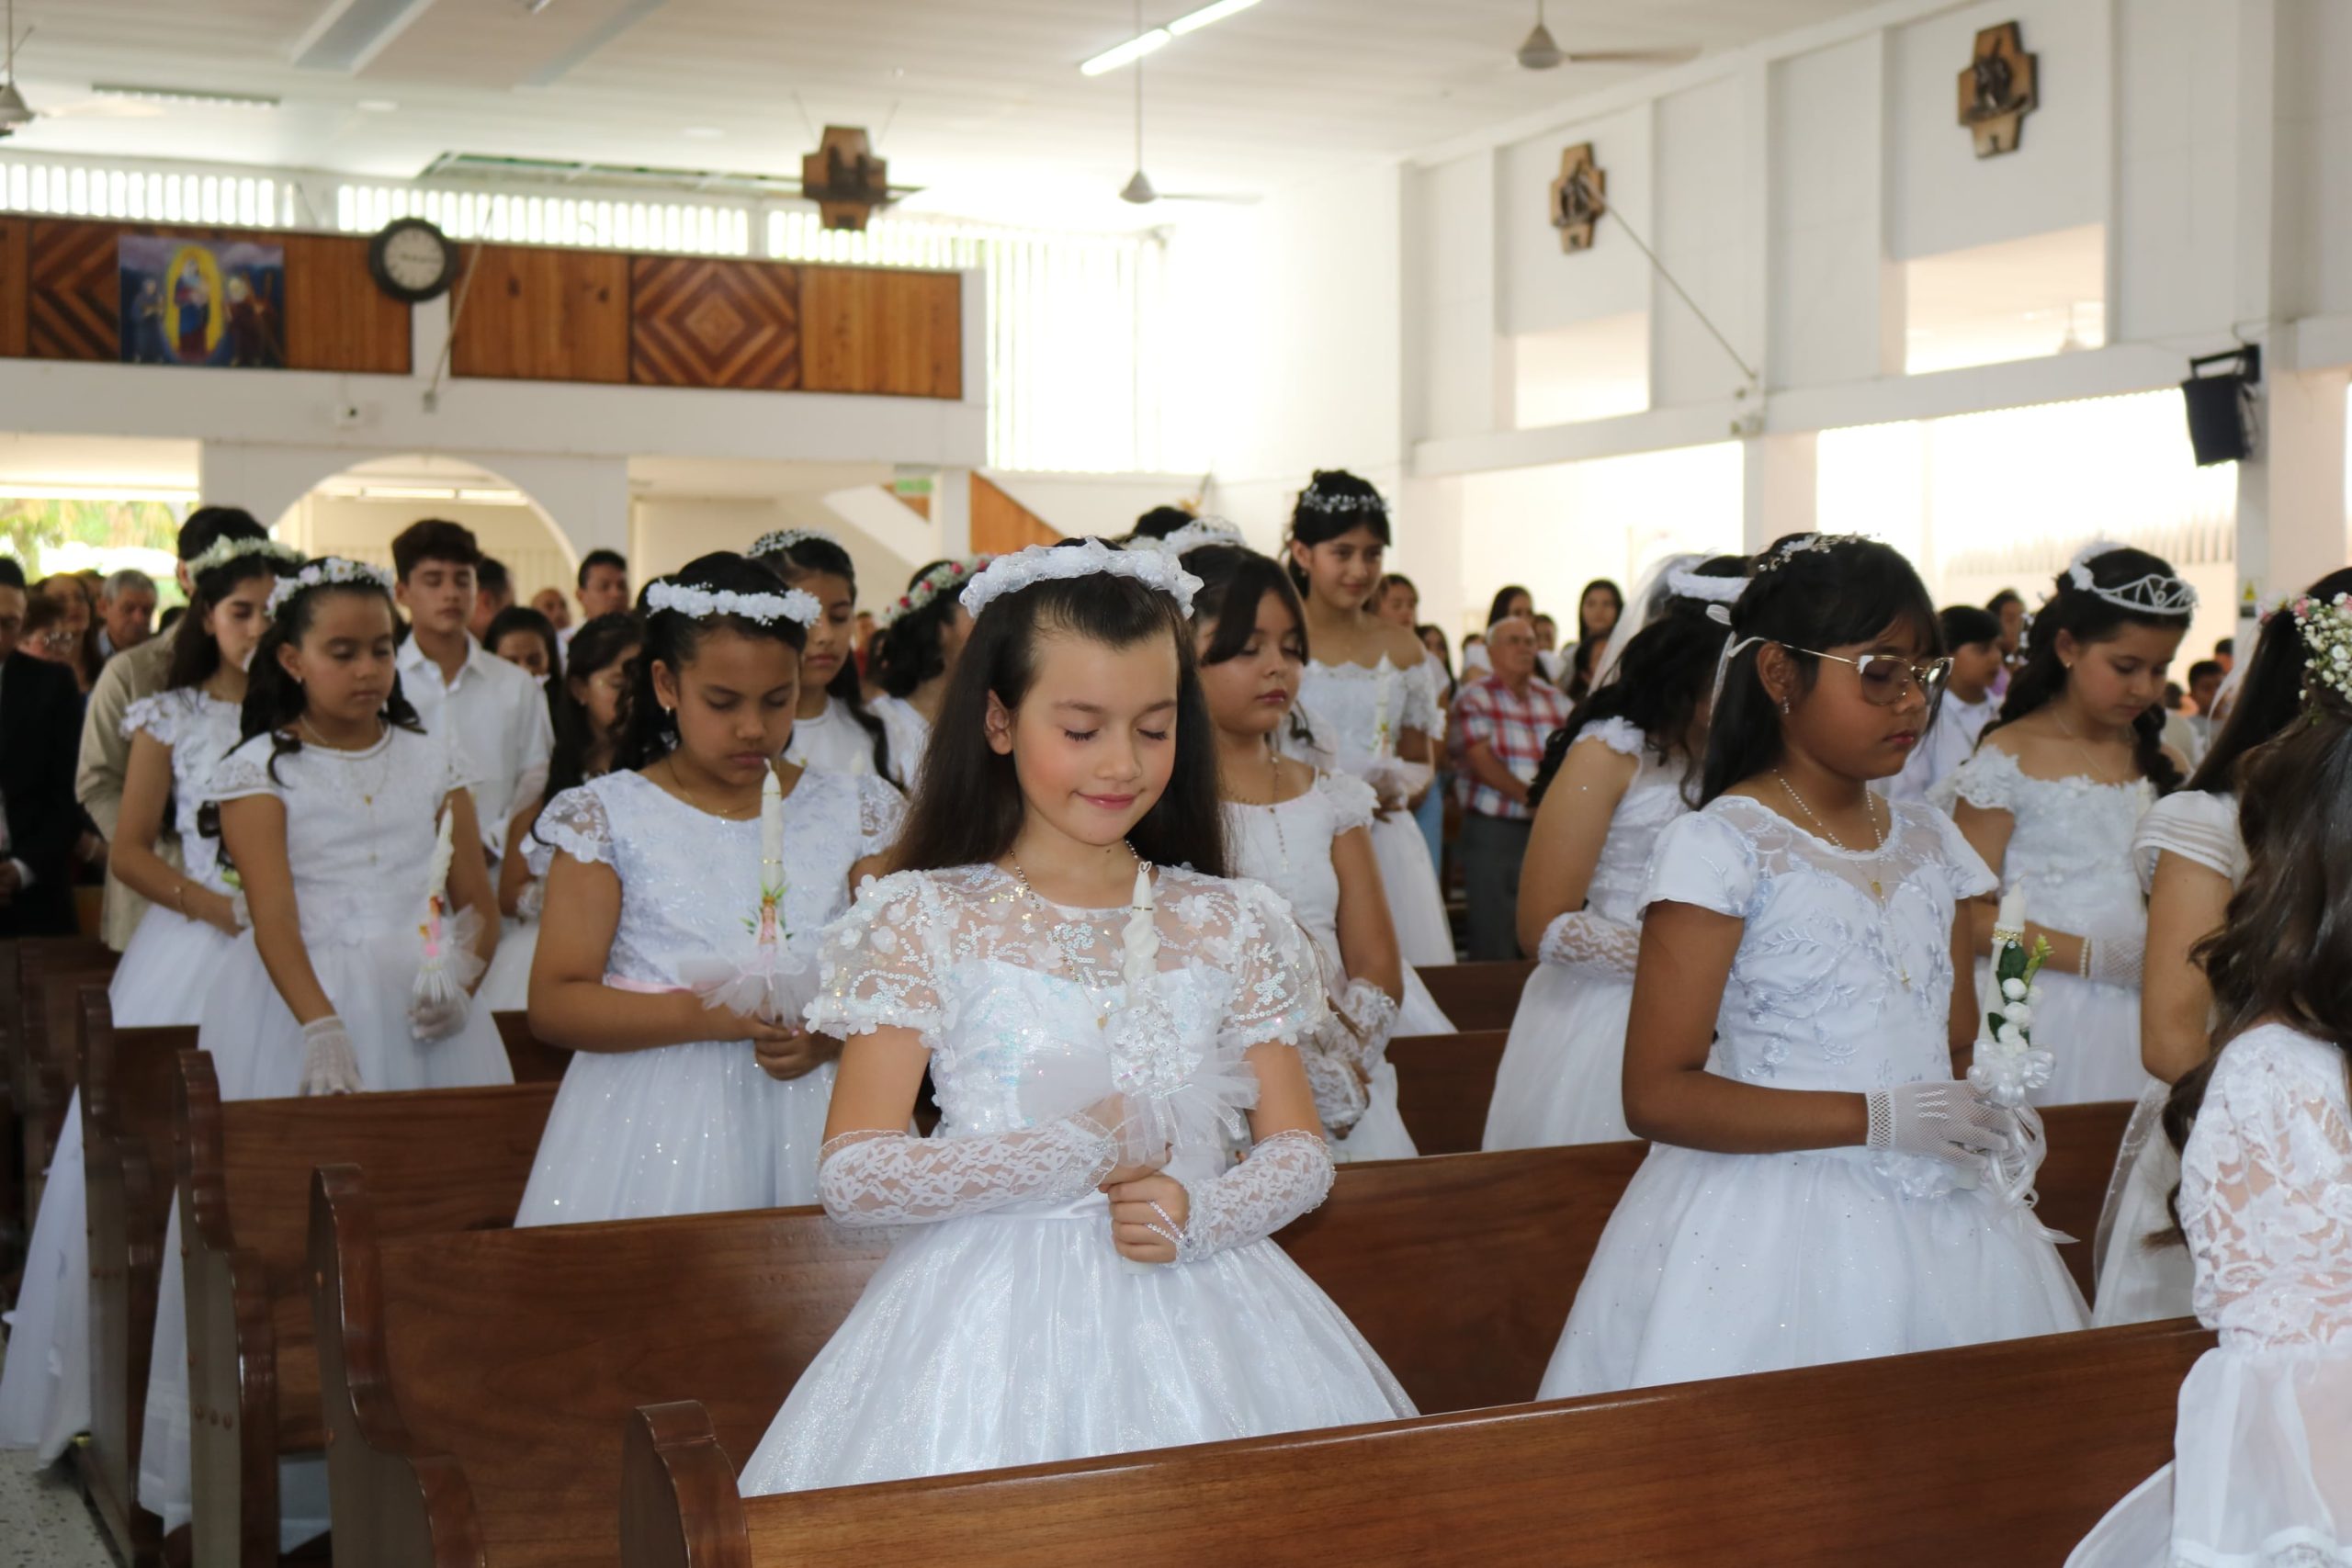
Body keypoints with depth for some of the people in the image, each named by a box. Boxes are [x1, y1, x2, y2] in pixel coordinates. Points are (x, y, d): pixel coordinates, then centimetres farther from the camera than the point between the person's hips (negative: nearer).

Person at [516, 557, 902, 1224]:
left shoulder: (853, 812, 9)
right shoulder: (607, 817, 2)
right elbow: (553, 1004, -5)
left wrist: (831, 1036, -14)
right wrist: (706, 1014, -17)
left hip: (812, 1122, 2)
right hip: (656, 1134, -2)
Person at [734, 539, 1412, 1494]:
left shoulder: (1232, 927, 7)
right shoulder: (924, 922, -3)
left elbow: (1301, 1152, 8)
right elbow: (850, 1176, -8)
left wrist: (1199, 1209, -13)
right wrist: (1077, 1152, -14)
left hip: (1200, 1307, 3)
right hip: (998, 1323, -2)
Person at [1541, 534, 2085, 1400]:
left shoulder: (1929, 841, 11)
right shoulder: (1722, 847, -10)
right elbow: (1657, 1096, -16)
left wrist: (1987, 1115, 2)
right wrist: (1876, 1119, -20)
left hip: (1938, 1222, 6)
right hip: (1773, 1227, -6)